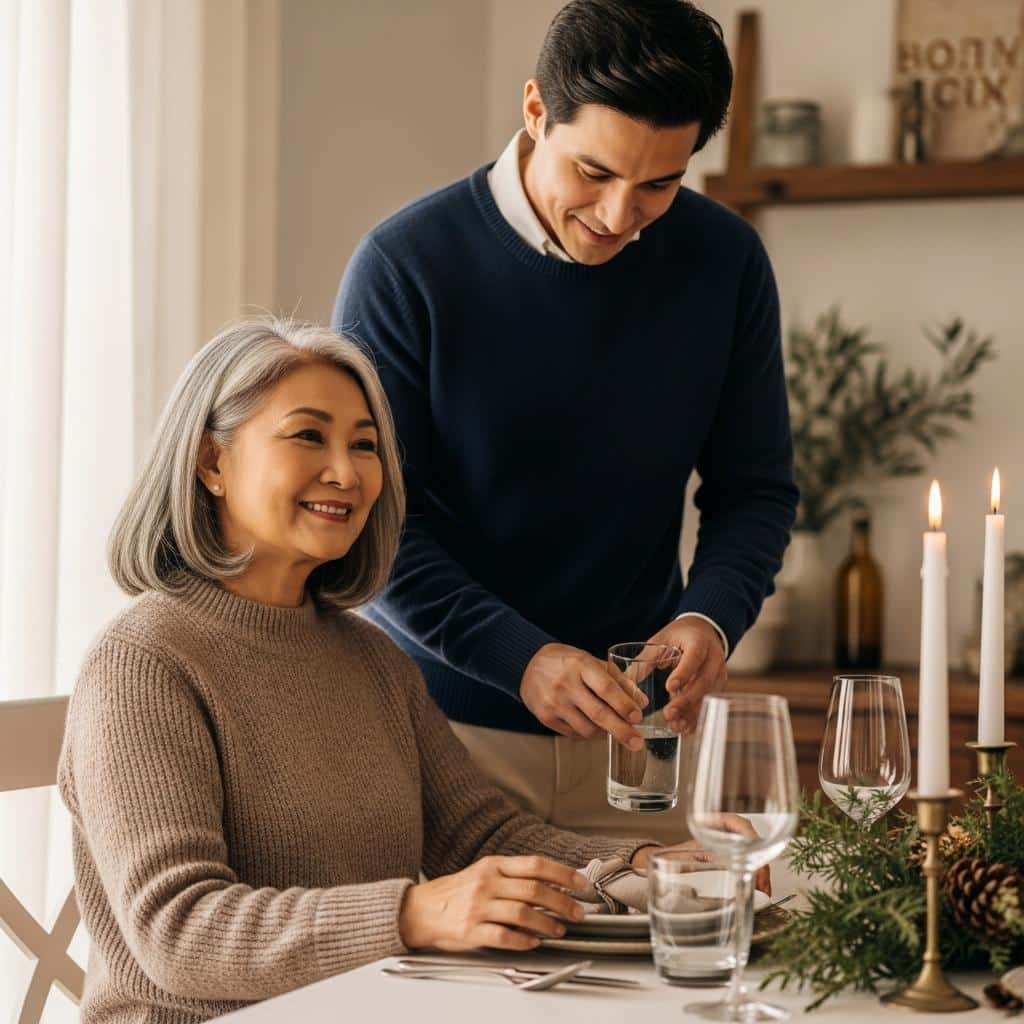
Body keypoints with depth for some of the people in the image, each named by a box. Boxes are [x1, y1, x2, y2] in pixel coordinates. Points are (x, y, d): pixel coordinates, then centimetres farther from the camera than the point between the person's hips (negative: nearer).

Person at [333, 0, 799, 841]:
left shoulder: (725, 261, -2)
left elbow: (756, 487, 5)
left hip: (632, 727, 3)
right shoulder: (406, 266, -13)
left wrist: (713, 618, -15)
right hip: (445, 715, -3)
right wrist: (520, 658, -24)